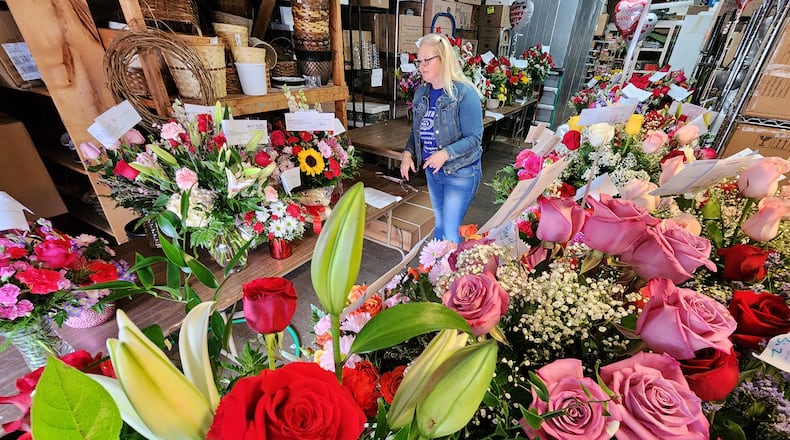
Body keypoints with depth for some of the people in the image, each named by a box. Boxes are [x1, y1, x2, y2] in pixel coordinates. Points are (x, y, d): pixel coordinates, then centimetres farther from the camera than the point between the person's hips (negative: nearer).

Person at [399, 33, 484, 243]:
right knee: (439, 224, 21)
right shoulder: (422, 92, 4)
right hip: (432, 170, 7)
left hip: (460, 172, -6)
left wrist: (446, 153, -31)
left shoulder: (465, 93, -16)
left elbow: (474, 138, -18)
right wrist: (408, 152, -5)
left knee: (451, 232, -2)